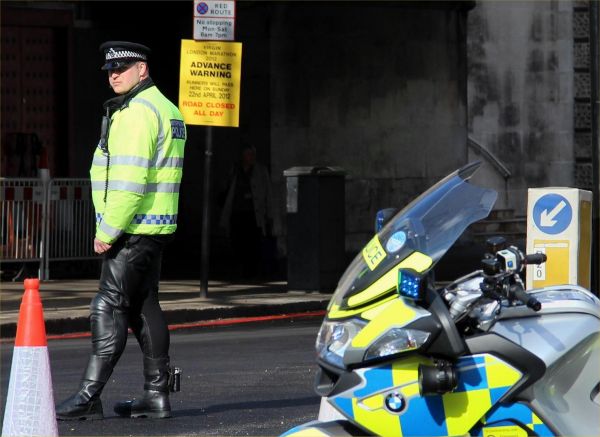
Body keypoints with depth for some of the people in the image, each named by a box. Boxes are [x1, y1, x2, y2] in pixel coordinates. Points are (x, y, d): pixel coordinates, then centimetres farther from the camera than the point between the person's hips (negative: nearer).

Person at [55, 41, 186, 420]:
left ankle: (89, 396, -8)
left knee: (109, 308, -9)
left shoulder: (137, 112, -15)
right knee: (144, 307, 12)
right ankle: (157, 396, 13)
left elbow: (130, 180, -22)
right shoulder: (166, 108, 18)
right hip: (156, 229, 10)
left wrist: (108, 232, -18)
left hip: (133, 229, -10)